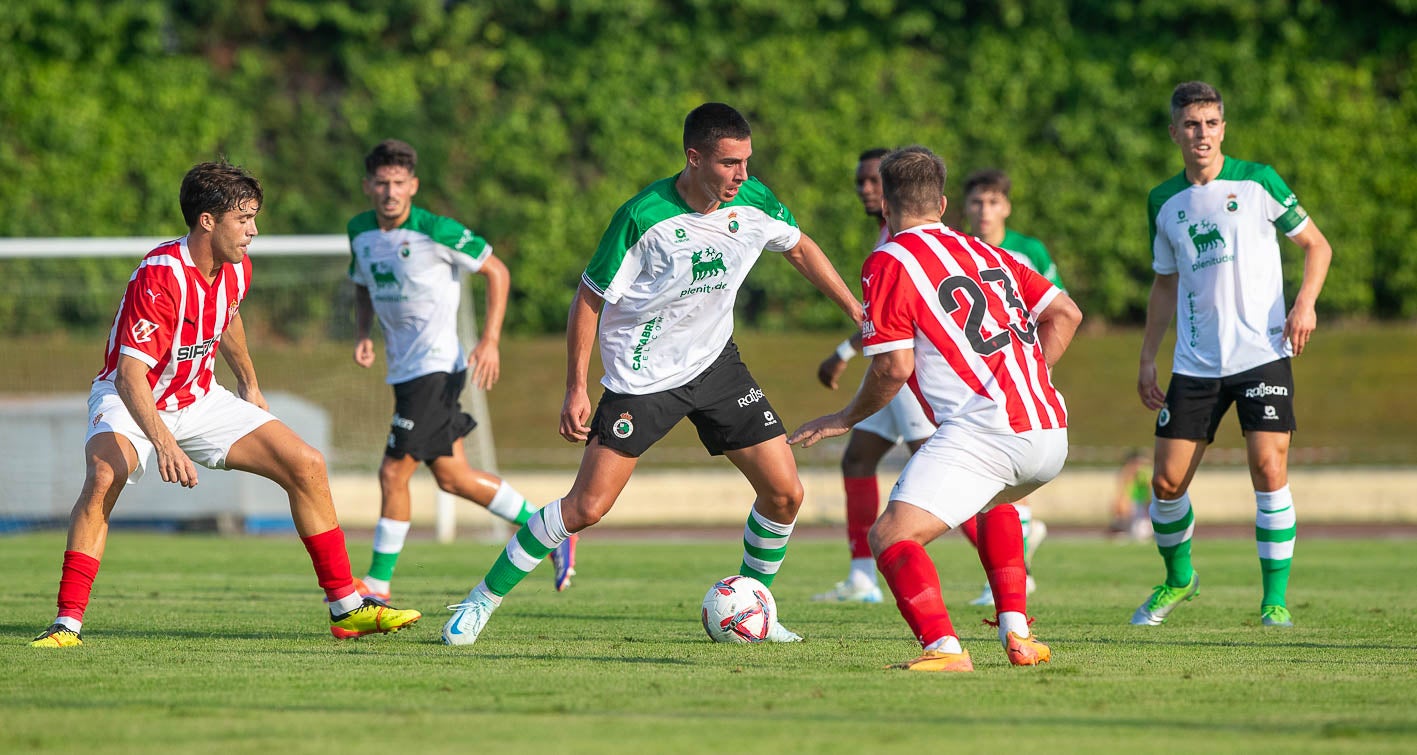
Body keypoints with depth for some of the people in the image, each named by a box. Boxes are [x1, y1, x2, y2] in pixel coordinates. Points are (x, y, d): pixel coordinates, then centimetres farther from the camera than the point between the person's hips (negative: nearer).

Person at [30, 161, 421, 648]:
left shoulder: (236, 269, -5)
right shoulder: (160, 276, -30)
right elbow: (130, 375, -36)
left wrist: (250, 385, 29)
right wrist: (164, 443, -49)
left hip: (199, 399, 7)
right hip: (131, 403, -7)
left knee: (307, 465, -2)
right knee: (104, 477, -37)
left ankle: (346, 608, 7)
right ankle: (68, 623, -33)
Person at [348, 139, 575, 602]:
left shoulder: (436, 231, -14)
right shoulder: (361, 232, 6)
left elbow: (496, 272, -5)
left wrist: (490, 340, -12)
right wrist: (362, 334, 4)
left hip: (436, 365, -8)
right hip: (404, 368, 8)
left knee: (394, 471, -12)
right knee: (453, 478, 11)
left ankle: (378, 585, -5)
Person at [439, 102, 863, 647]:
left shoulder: (753, 201, -9)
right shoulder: (644, 218, -24)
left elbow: (800, 249, 13)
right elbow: (589, 298, -13)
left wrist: (856, 310, 11)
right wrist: (575, 390, -15)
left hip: (714, 362, 5)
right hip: (643, 377, -5)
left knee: (784, 492, -4)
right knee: (587, 506, -11)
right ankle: (483, 599, 3)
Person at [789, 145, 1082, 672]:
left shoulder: (889, 263, 0)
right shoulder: (985, 252, 21)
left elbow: (894, 368, -5)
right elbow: (1065, 313, 20)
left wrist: (846, 420, 10)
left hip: (982, 429, -8)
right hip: (1050, 434, 8)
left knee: (891, 537, -11)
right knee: (996, 502, 38)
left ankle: (944, 648, -33)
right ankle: (1016, 633, 28)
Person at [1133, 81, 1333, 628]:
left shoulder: (1257, 182, -2)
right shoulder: (1164, 203, 9)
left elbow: (1316, 244, 5)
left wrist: (1305, 301, -12)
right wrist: (1148, 359, 13)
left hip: (1262, 353, -3)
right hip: (1195, 363, 3)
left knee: (1269, 469, -15)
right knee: (1167, 481, 0)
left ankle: (1276, 599, -5)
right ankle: (1178, 578, 26)